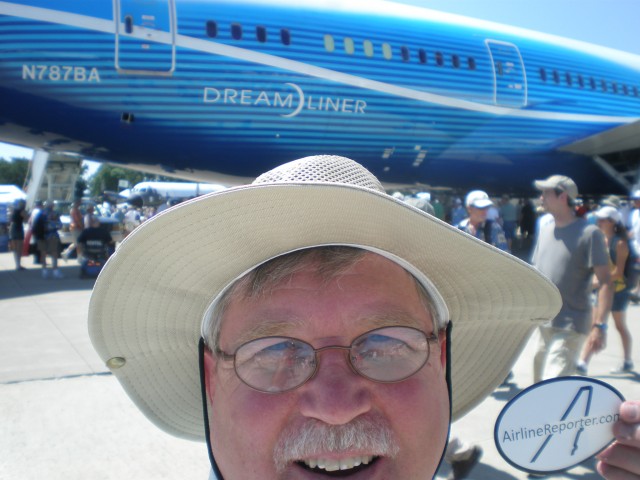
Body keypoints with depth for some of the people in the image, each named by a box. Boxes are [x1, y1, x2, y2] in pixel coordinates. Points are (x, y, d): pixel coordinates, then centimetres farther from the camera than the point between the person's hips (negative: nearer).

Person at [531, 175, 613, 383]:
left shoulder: (589, 233, -12)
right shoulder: (545, 227, 8)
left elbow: (605, 282, -15)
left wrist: (599, 325, -22)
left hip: (570, 327, -7)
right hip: (543, 323, 7)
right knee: (540, 383, 16)